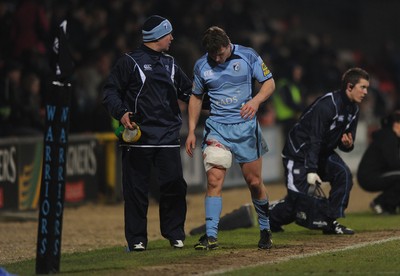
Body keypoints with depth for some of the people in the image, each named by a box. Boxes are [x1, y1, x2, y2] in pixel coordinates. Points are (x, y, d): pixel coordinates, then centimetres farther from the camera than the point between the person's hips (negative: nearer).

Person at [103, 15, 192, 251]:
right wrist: (121, 113, -18)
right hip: (138, 133, -4)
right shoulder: (130, 62, 1)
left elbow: (189, 92, 24)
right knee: (136, 188, -2)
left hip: (168, 135, 5)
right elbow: (111, 92, -2)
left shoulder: (170, 64, 19)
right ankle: (137, 239, 5)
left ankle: (175, 234, 11)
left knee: (175, 185, -2)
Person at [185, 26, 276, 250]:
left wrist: (256, 100, -17)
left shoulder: (248, 56, -3)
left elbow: (270, 82, 3)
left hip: (246, 127, -1)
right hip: (216, 128, 1)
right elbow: (196, 97, 15)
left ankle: (265, 230, 24)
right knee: (214, 179, -13)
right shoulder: (202, 65, 2)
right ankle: (211, 236, -15)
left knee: (254, 182, 4)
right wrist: (191, 131, 10)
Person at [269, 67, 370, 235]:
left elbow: (345, 143, 8)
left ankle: (332, 222, -12)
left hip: (323, 152, 8)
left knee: (343, 174, -18)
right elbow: (314, 140, -28)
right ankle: (269, 218, 17)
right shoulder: (327, 105, -25)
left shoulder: (353, 109, 2)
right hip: (298, 151, -8)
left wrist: (347, 144, -18)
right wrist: (311, 170, -33)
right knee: (297, 199, -11)